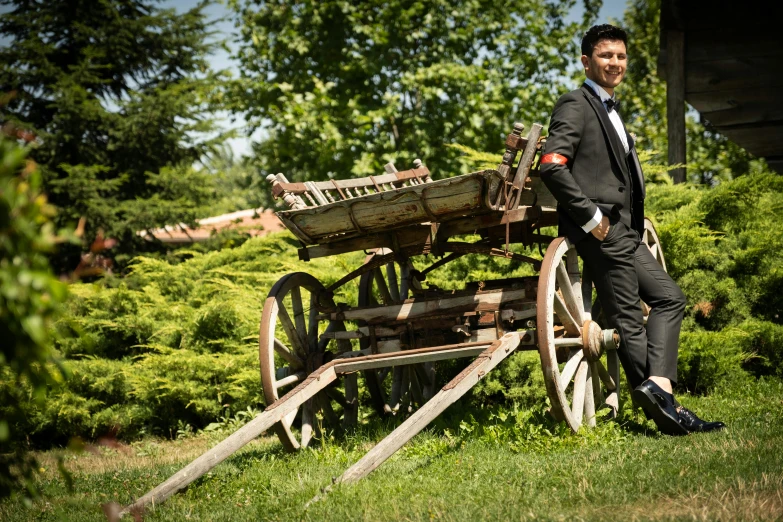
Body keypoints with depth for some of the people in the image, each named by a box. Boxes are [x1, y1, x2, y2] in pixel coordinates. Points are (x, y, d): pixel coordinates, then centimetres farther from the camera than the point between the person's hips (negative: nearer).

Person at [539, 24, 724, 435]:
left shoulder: (609, 110, 22)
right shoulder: (575, 105, -7)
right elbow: (552, 166, -20)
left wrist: (634, 222, 12)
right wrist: (590, 217, -19)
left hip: (622, 232, 10)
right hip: (600, 231, -10)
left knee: (668, 297, 8)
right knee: (627, 320, -6)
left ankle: (657, 385, -5)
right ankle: (661, 402, -3)